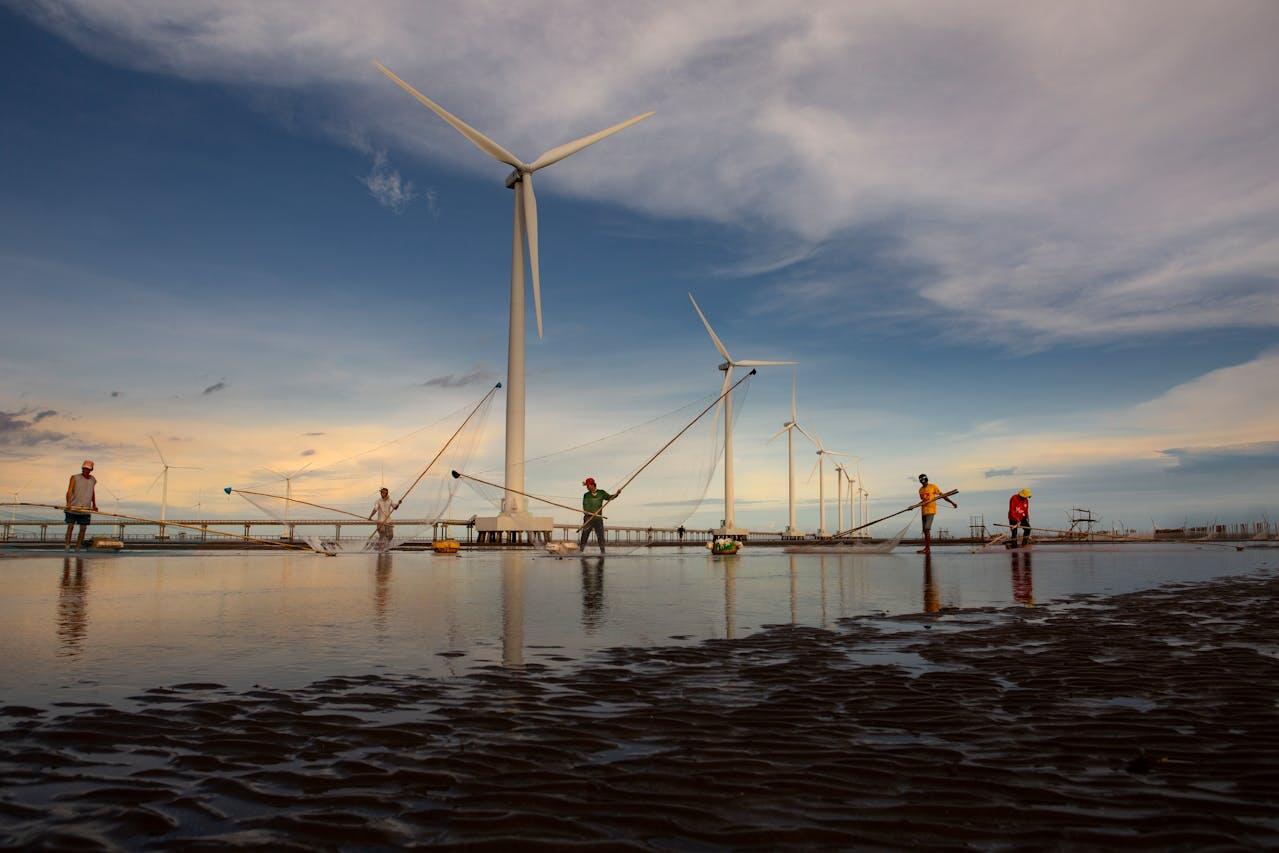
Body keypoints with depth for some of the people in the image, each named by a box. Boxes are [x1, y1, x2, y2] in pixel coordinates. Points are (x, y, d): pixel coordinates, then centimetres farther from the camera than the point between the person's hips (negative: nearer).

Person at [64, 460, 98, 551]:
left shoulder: (93, 480, 9)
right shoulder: (75, 477, -4)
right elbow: (69, 491, -14)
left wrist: (94, 504, 25)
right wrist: (68, 503, -28)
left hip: (85, 509, 3)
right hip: (73, 507, -3)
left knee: (83, 528, 3)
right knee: (70, 526, -4)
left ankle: (78, 548, 10)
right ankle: (66, 546, -2)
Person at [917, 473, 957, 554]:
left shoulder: (933, 487, -2)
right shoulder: (920, 489, 14)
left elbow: (942, 495, 0)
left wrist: (952, 502, -2)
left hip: (931, 510, -6)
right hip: (923, 511, 6)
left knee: (927, 529, -16)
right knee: (925, 530, 7)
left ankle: (927, 548, -18)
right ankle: (927, 548, 12)